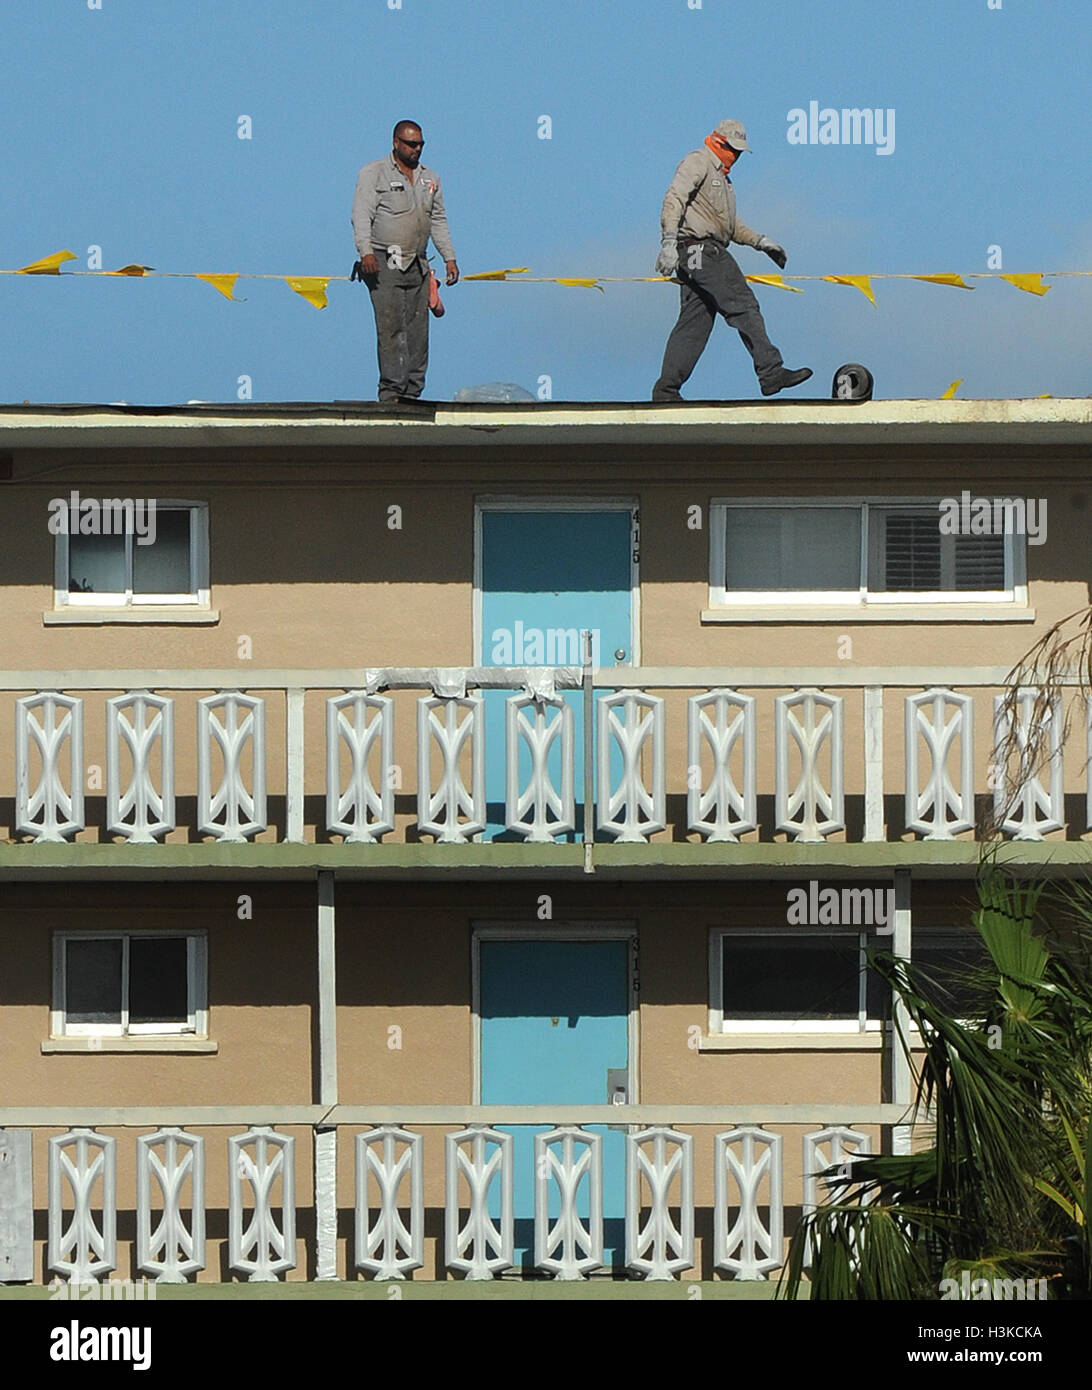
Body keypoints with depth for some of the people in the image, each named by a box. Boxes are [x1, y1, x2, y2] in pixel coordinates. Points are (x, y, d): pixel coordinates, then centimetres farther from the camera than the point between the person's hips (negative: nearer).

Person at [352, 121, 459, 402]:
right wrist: (366, 252, -22)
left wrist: (449, 258, 15)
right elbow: (361, 215, -9)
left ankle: (412, 394, 6)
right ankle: (390, 391, -12)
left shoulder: (429, 178, 17)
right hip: (384, 263, -6)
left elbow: (439, 220, 23)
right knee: (390, 326, -12)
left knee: (418, 330, 3)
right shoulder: (373, 174, -1)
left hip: (417, 266, 6)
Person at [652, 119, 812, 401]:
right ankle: (771, 373, -19)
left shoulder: (721, 176, 29)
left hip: (710, 252, 10)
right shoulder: (697, 162, -3)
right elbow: (674, 199, -16)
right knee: (744, 306, -15)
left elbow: (729, 225, 35)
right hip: (699, 248, -10)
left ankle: (666, 391, 4)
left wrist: (760, 241, 24)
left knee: (693, 324, 6)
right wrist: (669, 242, -27)